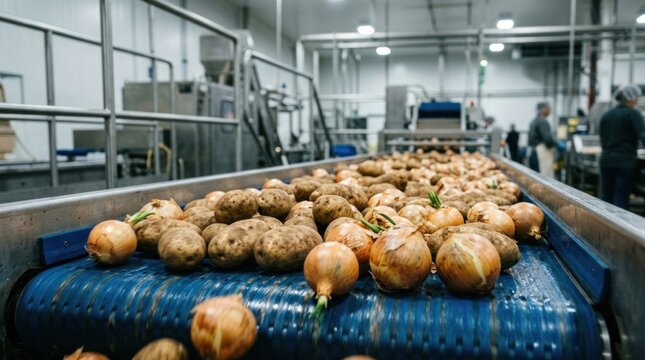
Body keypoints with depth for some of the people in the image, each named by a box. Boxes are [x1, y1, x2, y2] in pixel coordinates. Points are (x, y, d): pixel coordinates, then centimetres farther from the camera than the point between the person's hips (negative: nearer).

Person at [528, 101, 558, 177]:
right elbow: (548, 138, -21)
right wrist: (558, 145, -9)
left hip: (534, 151, 10)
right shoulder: (543, 122, -13)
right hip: (544, 150, -10)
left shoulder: (533, 121, 17)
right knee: (547, 176, -9)